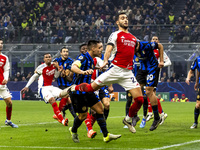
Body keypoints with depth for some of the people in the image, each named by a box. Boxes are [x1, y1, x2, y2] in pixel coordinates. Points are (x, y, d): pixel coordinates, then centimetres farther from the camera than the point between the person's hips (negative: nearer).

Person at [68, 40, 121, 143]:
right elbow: (73, 67, -37)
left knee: (99, 109, 3)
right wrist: (83, 72, -58)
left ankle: (106, 135, 5)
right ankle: (73, 131, 30)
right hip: (78, 92, -9)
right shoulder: (83, 58, -18)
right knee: (83, 115, 0)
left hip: (87, 91, 9)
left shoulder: (91, 60, 11)